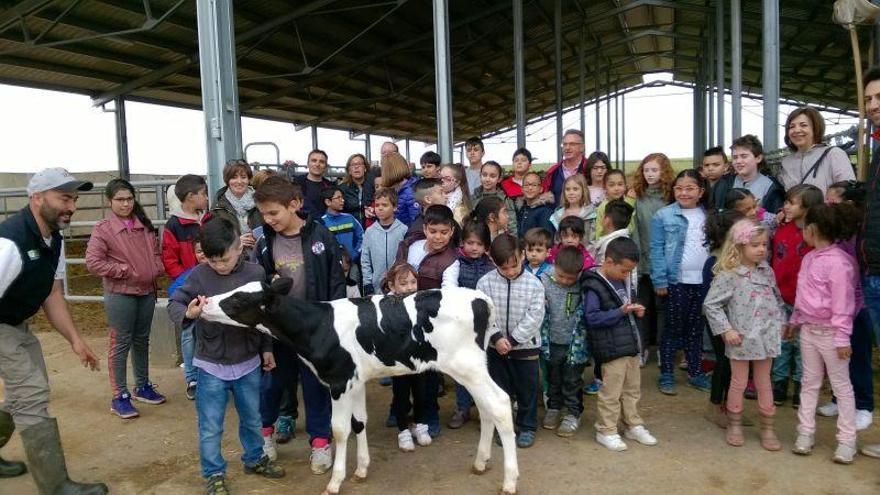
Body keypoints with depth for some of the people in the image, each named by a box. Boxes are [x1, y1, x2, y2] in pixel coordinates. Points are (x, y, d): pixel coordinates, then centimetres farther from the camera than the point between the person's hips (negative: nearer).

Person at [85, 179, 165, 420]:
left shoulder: (144, 225, 7)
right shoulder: (103, 229, -9)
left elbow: (155, 251, 16)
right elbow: (93, 262, -15)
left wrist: (157, 269, -2)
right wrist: (124, 271, -15)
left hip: (147, 291, 6)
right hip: (120, 294, -5)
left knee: (142, 340, 16)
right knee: (121, 343, 1)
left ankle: (142, 386, 31)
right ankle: (119, 396, 11)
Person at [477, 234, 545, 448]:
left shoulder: (534, 284, -12)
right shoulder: (486, 282, -9)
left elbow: (534, 317, -13)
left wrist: (512, 339, -16)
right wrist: (496, 337, -19)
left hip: (526, 346, -1)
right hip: (496, 346, 1)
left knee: (527, 389, 12)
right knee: (499, 390, 13)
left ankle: (527, 427, 28)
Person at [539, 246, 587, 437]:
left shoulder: (583, 285, -16)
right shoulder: (545, 281, -11)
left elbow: (584, 316, -9)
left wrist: (578, 344, -12)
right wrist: (543, 341, -8)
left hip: (574, 343, -2)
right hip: (552, 342, 2)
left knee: (573, 381, 11)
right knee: (553, 378, 20)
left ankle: (573, 413, 28)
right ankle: (553, 408, 39)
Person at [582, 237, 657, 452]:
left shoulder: (623, 280, 8)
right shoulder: (594, 286, -17)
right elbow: (592, 318, -20)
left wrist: (635, 310, 2)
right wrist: (621, 311, -23)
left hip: (631, 344, 8)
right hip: (612, 348, -8)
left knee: (633, 389, 19)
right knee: (611, 392, 2)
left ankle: (634, 426, 34)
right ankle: (606, 431, 17)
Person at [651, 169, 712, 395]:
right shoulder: (663, 215, -5)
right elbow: (656, 249, -7)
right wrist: (660, 281, -12)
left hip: (703, 281, 4)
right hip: (676, 281, -3)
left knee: (696, 328, 14)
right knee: (673, 328, 5)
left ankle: (696, 373, 26)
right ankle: (666, 374, 17)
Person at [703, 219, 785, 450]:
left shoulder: (766, 270, 3)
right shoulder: (728, 275, -15)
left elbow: (777, 298, 16)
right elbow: (710, 304, -14)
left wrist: (780, 322, 9)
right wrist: (726, 330, -16)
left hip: (766, 336, 5)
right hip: (741, 338, -5)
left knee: (764, 382, 15)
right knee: (739, 383, 10)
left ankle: (767, 428, 27)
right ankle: (734, 425, 27)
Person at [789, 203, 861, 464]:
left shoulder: (838, 261, -20)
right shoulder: (809, 258, 7)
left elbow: (843, 303, -20)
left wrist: (842, 338, -19)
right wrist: (795, 320, 21)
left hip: (830, 332, -8)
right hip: (808, 330, 8)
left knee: (841, 386, 5)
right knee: (809, 383, 13)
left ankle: (847, 440, 15)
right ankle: (805, 432, 22)